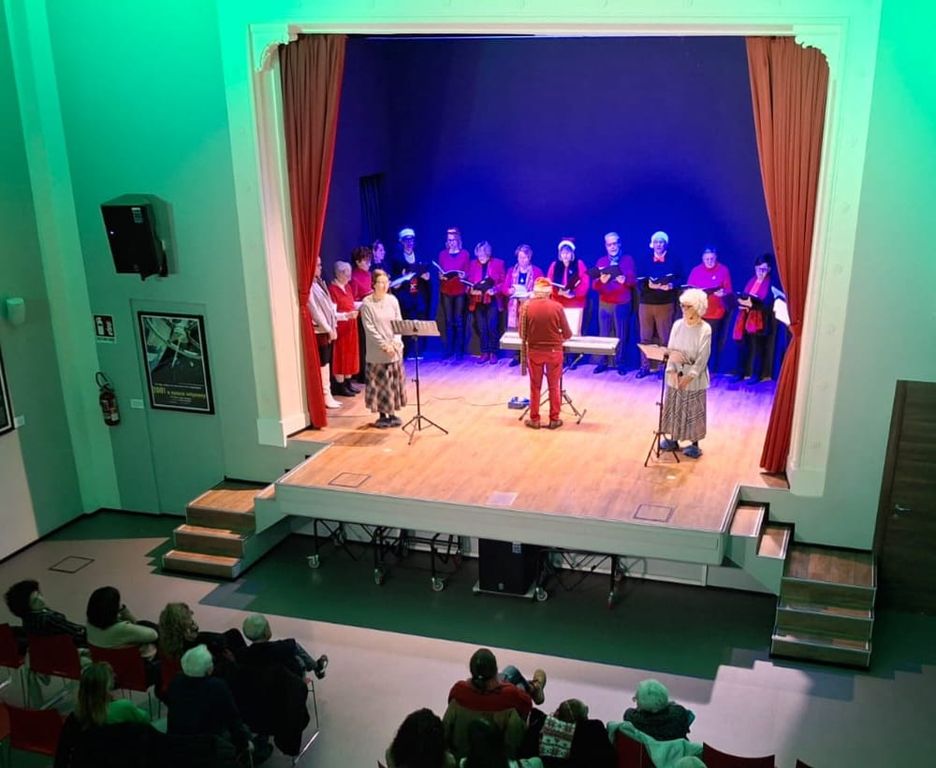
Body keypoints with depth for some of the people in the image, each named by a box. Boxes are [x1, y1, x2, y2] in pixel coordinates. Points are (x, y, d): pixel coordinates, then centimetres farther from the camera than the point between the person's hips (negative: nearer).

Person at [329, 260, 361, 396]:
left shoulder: (348, 287, 10)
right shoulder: (332, 289, -16)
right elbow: (332, 313, -20)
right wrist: (347, 315, -33)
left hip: (350, 326, 8)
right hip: (340, 327, -8)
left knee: (351, 353, 12)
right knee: (340, 355, -1)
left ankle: (348, 383, 22)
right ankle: (340, 386, 6)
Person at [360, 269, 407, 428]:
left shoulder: (393, 300, 4)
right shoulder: (367, 303, -8)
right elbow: (369, 328, -11)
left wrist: (395, 342, -11)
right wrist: (384, 345, -17)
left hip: (394, 348, 4)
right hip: (377, 351, -4)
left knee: (394, 381, 7)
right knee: (379, 382, 1)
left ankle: (392, 414, 16)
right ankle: (382, 415, 9)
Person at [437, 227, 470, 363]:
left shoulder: (465, 254, 4)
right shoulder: (442, 254, 10)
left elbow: (467, 272, 4)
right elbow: (440, 272, 12)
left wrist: (462, 275, -17)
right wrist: (441, 275, -10)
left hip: (460, 291, -2)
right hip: (446, 291, 2)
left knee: (459, 322, -3)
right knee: (449, 322, 2)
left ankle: (458, 353, 0)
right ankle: (448, 353, 4)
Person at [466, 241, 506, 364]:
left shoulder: (498, 263, 4)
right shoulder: (473, 264, 10)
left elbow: (503, 282, 2)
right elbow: (468, 281, 11)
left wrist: (495, 289, -15)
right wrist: (471, 289, -9)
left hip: (492, 300, -2)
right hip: (477, 301, 3)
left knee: (492, 327, -8)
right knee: (481, 328, 2)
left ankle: (493, 353, 3)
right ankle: (484, 353, 10)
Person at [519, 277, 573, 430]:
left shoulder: (526, 307, -9)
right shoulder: (557, 307, -10)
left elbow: (522, 334, -1)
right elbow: (567, 334, -4)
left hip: (534, 351, 0)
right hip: (554, 351, 0)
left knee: (535, 387, 13)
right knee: (554, 386, 13)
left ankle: (534, 419, 17)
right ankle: (554, 419, 18)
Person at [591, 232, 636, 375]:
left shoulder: (628, 259, 3)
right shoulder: (601, 261, 8)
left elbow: (633, 280, -5)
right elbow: (594, 285, 1)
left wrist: (625, 280, -27)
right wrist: (601, 280, -22)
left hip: (622, 304, -2)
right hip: (604, 303, 2)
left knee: (621, 334, 2)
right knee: (604, 334, 2)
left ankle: (620, 363, 9)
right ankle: (603, 362, 8)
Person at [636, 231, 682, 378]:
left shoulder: (673, 260, 4)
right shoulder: (646, 260, 8)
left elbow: (680, 279, 0)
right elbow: (639, 281, 1)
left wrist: (671, 285, -20)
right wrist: (649, 284, -19)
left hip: (665, 304, -2)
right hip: (646, 303, 2)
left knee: (665, 338, 2)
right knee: (645, 337, 6)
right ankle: (645, 366, 14)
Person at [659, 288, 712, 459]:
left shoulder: (705, 329, -11)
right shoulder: (677, 325, 1)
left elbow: (703, 357, -13)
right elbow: (670, 350, 0)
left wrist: (690, 376, -20)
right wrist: (672, 370, -12)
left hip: (694, 377, -4)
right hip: (676, 374, 4)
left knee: (693, 410, 3)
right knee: (673, 407, 11)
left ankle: (694, 443, 14)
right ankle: (673, 439, 25)